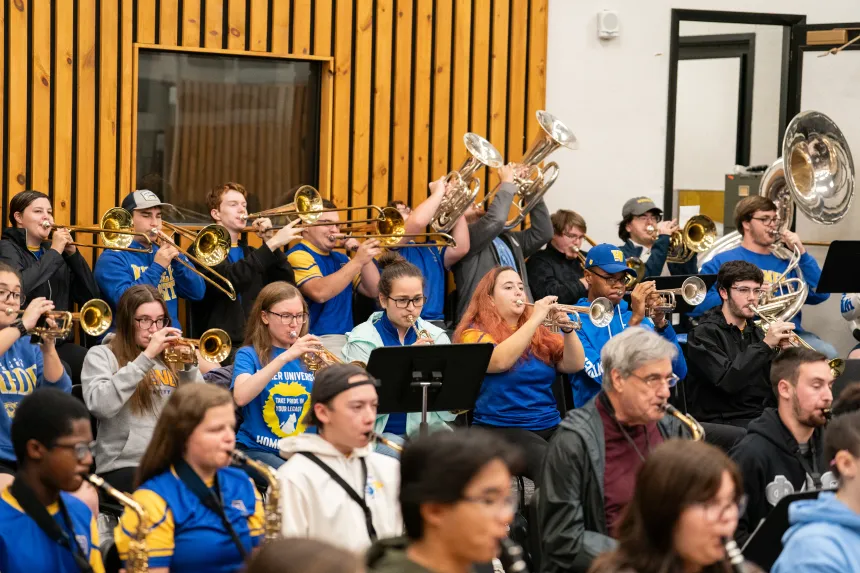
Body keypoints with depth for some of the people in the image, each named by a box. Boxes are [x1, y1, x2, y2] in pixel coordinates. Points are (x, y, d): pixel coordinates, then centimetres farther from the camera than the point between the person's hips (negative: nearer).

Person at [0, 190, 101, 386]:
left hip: (59, 343, 5)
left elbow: (91, 297, 10)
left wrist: (72, 254, 0)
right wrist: (54, 252, -13)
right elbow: (19, 287, -22)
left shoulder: (52, 250, 17)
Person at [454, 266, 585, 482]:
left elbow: (574, 365, 6)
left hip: (551, 425, 5)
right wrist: (534, 320, -18)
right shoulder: (475, 334, 1)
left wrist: (567, 330, -10)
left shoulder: (541, 332, 17)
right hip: (500, 429, -5)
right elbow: (499, 361, -19)